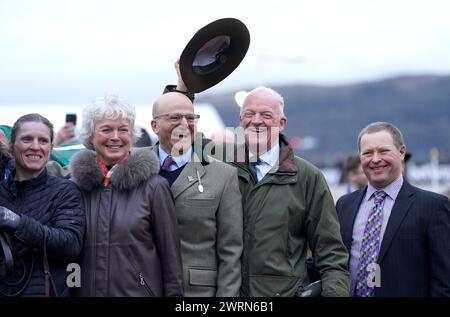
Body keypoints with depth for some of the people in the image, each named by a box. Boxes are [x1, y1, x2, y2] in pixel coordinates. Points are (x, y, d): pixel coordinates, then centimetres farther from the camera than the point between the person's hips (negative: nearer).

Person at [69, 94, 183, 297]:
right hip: (85, 291, 2)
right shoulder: (75, 185, 4)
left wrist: (174, 293, -6)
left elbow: (171, 256, -2)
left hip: (139, 290, -2)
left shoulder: (154, 186, -3)